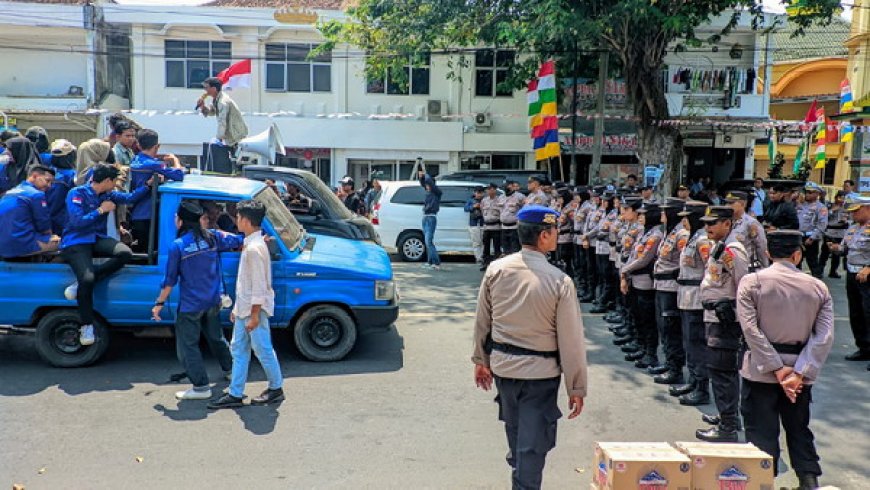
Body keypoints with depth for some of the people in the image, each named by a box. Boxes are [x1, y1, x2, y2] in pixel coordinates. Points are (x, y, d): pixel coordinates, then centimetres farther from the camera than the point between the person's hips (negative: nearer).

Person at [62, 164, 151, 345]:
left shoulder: (108, 194, 11)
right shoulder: (77, 194, -8)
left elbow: (131, 198, 9)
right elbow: (77, 222, -17)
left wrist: (148, 184, 0)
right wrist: (101, 210, -12)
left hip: (97, 239, 6)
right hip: (75, 243, -6)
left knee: (125, 253, -25)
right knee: (87, 279, -29)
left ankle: (81, 284, -17)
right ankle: (86, 325, -11)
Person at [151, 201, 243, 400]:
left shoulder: (177, 246, -14)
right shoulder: (212, 237, -4)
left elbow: (170, 280, -10)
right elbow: (240, 242, 4)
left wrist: (159, 303, 0)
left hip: (190, 305, -6)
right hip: (213, 301, 6)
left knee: (187, 345, 5)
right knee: (216, 336, 26)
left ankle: (201, 387, 5)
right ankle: (229, 369, 42)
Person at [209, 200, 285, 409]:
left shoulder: (254, 248, -21)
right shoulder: (251, 244, 10)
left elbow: (259, 284, -22)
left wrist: (254, 315, -21)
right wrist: (238, 308, 19)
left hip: (254, 309, -10)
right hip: (244, 308, 10)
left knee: (263, 350, 4)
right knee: (238, 349, 12)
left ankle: (276, 389, 20)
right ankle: (235, 394, 18)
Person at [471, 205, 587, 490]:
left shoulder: (496, 270, -8)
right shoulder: (560, 282, -18)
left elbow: (482, 321, 1)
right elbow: (571, 339, -14)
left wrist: (481, 360, 15)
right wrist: (576, 387, -5)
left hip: (502, 364, 5)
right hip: (540, 370, -5)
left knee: (514, 430, 28)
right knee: (533, 444, 6)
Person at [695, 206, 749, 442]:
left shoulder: (732, 251, -17)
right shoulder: (717, 247, 14)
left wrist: (742, 317, -15)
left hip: (724, 318, -10)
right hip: (714, 316, 10)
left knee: (721, 370, -7)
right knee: (724, 369, 19)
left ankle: (727, 428, -2)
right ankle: (727, 415, 32)